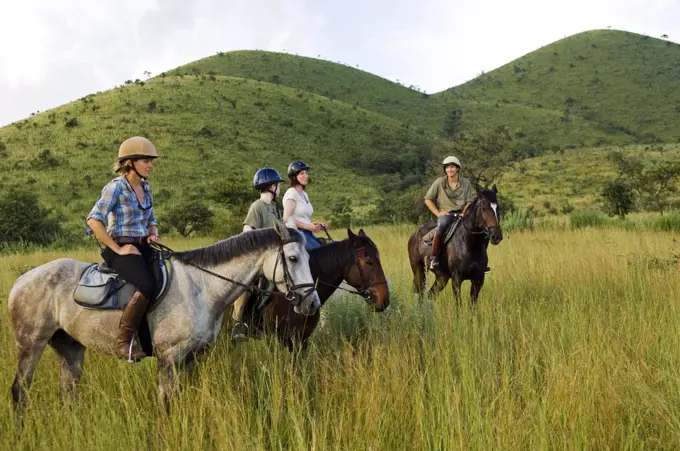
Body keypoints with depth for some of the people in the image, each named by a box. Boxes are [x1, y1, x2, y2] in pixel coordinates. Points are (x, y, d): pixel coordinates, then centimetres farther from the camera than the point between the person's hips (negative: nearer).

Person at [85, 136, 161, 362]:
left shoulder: (145, 187, 13)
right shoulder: (116, 187, -9)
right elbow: (94, 220, -16)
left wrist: (153, 234, 1)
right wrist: (117, 249, -17)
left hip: (144, 248, 8)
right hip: (120, 249, -8)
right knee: (148, 285, -31)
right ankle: (124, 341, -20)